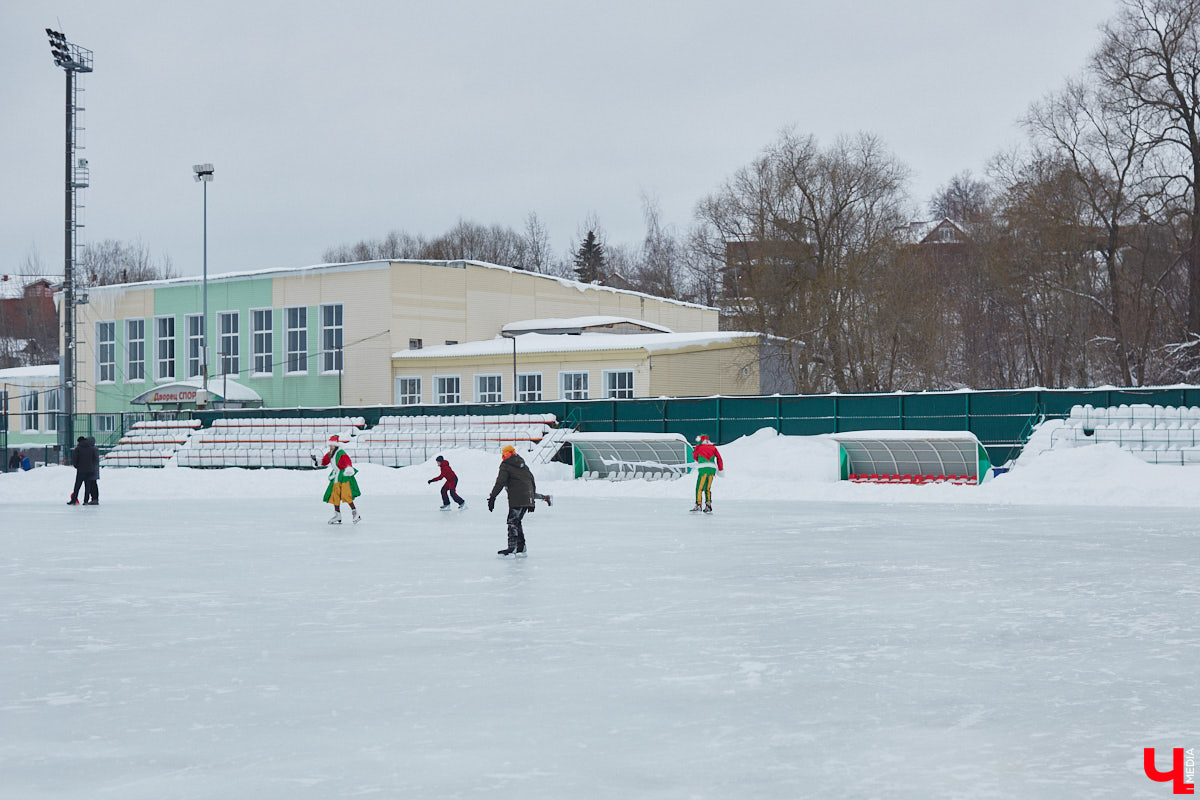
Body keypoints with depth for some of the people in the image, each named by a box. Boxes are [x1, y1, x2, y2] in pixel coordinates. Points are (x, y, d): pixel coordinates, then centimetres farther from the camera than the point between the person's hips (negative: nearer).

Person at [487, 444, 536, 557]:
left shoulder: (505, 466, 0)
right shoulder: (523, 465, 22)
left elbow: (500, 483, -10)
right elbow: (532, 481, 23)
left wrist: (492, 498, -9)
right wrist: (532, 499, 28)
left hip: (517, 499, -7)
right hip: (528, 499, 7)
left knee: (513, 522, -8)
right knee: (516, 521, 14)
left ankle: (512, 548, -15)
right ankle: (521, 549, 13)